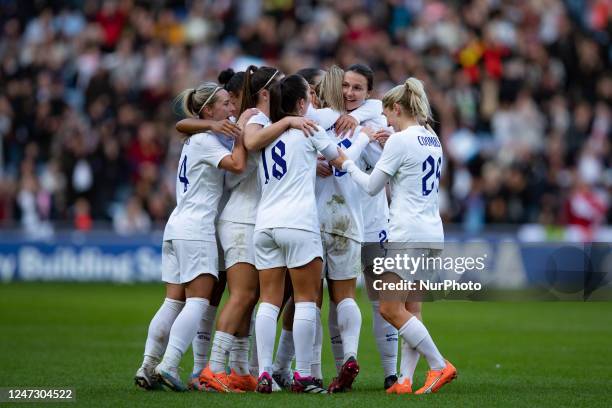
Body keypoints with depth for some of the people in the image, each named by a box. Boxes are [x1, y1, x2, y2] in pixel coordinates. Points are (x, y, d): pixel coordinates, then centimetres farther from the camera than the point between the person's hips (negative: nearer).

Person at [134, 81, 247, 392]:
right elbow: (237, 165, -22)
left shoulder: (197, 138, 19)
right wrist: (242, 131, -11)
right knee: (198, 301, -10)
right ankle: (168, 365, -19)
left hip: (177, 227, 9)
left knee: (173, 302, 6)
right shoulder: (204, 140, -10)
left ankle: (148, 366, 1)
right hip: (196, 229, -9)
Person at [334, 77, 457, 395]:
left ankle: (439, 366, -8)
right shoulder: (432, 140, 13)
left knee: (390, 308, -6)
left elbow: (371, 186, -4)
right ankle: (405, 379, 3)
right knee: (409, 308, 8)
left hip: (408, 235, -9)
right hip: (433, 234, 9)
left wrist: (346, 163, 9)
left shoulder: (399, 141, -11)